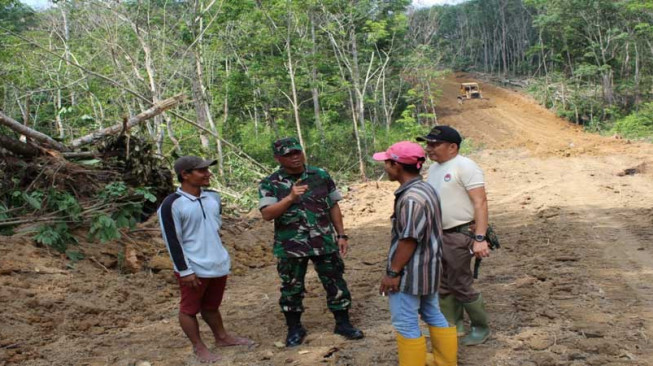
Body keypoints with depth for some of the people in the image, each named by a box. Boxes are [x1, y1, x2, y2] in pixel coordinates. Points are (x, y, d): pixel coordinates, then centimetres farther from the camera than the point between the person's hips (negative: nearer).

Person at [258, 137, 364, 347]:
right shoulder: (270, 184, -5)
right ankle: (295, 328, 30)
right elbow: (267, 214, -15)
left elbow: (334, 206, 7)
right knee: (292, 289, 11)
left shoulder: (321, 176, 2)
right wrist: (290, 198, -27)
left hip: (325, 243, 2)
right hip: (290, 247, -1)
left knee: (336, 284, 9)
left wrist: (341, 235, 4)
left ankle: (343, 324, 26)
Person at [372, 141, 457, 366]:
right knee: (433, 315, 21)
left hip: (410, 272, -10)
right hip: (428, 268, 10)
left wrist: (393, 273, -17)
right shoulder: (425, 188, 8)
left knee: (406, 325, 2)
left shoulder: (411, 198, -24)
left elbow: (409, 240, -25)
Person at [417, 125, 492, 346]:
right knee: (444, 285, 14)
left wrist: (480, 238, -27)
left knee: (461, 285, 0)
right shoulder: (433, 169, 12)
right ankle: (452, 326, 29)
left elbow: (480, 203, -20)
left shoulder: (464, 166, -14)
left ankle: (481, 328, 20)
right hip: (438, 235, 8)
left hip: (460, 235, -8)